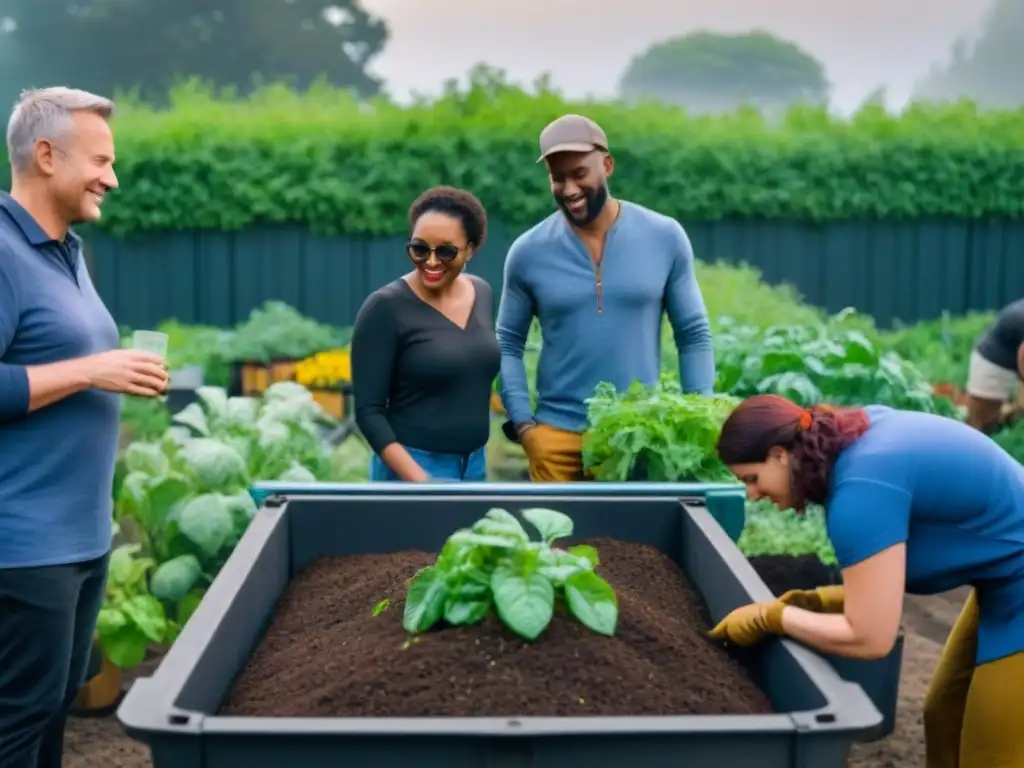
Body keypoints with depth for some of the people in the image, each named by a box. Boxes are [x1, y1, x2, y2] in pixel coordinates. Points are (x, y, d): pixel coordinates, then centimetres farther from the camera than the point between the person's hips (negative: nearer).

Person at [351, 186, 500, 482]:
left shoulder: (482, 293, 4)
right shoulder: (385, 307, -13)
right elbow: (368, 411, -13)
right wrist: (419, 481, -21)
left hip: (476, 466, 6)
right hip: (409, 469, -6)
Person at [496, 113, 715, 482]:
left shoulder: (665, 238, -2)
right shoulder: (528, 252, -2)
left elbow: (694, 336, 3)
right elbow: (507, 344, 4)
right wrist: (523, 424, -6)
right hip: (558, 435, 0)